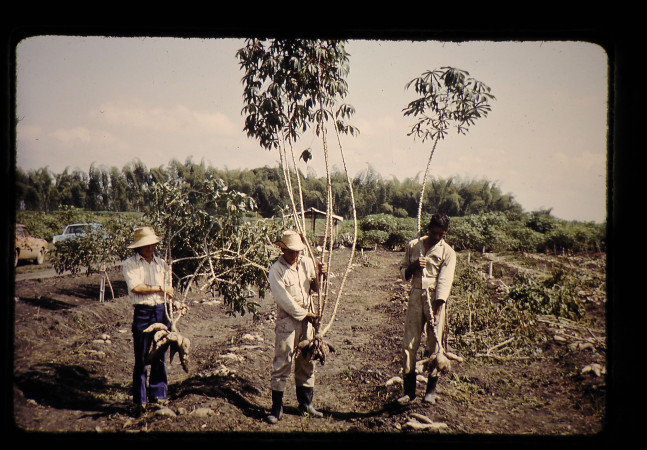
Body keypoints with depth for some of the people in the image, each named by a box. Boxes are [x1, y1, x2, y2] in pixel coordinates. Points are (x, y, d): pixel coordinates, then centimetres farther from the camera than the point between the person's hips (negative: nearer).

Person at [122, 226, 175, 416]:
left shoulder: (161, 263, 14)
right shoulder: (130, 264, 0)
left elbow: (170, 290, 16)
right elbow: (135, 287, -14)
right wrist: (159, 289, -7)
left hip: (161, 311, 4)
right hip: (142, 313, -4)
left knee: (160, 356, 6)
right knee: (141, 358, -1)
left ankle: (157, 395, 16)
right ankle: (139, 400, 6)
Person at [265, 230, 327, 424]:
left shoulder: (307, 263, 5)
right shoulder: (276, 270, -11)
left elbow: (315, 288, 14)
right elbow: (284, 299, -14)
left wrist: (321, 275, -6)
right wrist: (305, 314, -10)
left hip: (307, 318, 5)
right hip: (287, 320, -5)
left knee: (307, 361, 11)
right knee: (282, 363, -3)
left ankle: (305, 403, 23)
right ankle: (276, 408, 5)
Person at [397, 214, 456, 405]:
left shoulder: (448, 252, 0)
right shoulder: (412, 246, 10)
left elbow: (444, 282, -9)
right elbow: (403, 273, 16)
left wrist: (437, 309, -18)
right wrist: (413, 267, -7)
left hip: (435, 298, -2)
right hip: (415, 296, 2)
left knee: (434, 345, -1)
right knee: (409, 343, -1)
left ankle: (431, 391, 9)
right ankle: (408, 390, 6)